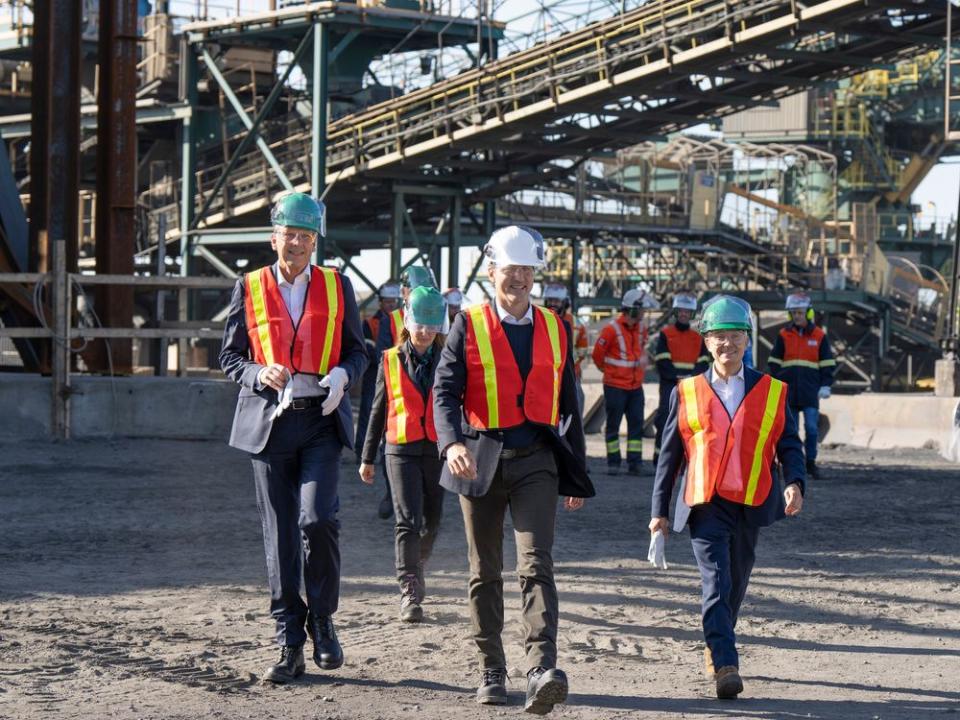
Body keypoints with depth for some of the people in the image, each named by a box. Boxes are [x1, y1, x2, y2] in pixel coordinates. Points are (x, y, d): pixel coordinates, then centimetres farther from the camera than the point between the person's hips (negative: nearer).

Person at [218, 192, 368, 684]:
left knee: (318, 519, -18)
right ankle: (289, 648, 7)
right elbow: (229, 356, 9)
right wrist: (259, 375, -12)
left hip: (321, 422, -1)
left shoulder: (337, 287, 8)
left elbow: (357, 351, 13)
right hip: (268, 424, 1)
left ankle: (322, 620, 4)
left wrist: (341, 376, -9)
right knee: (279, 537, 1)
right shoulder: (249, 289, 7)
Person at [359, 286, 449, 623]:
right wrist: (368, 458, 12)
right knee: (408, 520, -12)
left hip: (437, 450, 2)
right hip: (402, 451, -2)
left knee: (431, 520, 12)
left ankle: (416, 567, 40)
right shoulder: (391, 361, 4)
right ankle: (409, 592, -14)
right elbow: (379, 411, 10)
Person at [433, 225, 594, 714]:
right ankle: (491, 673, 18)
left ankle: (542, 672, -26)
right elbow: (444, 391, -9)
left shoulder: (554, 329, 10)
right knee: (485, 572, 8)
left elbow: (568, 404, 15)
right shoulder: (469, 326, 1)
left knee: (537, 565, -14)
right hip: (480, 461, 0)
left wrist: (576, 474, 15)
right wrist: (452, 443, -28)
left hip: (536, 462, 1)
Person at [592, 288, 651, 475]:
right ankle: (613, 462, 12)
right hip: (615, 386, -6)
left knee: (636, 424, 2)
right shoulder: (612, 329, -15)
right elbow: (598, 354, -5)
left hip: (635, 385, 6)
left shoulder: (641, 328, 6)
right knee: (613, 424, 4)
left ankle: (634, 462, 5)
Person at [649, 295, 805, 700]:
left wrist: (794, 483, -13)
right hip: (704, 504, -2)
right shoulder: (686, 393, 5)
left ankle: (715, 646, 36)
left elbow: (789, 444, 7)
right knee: (716, 581, -15)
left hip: (751, 503, 2)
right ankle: (725, 666, -20)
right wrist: (660, 510, 8)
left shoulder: (771, 391, 7)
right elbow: (669, 454, 9)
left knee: (736, 583, 13)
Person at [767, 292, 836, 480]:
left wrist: (825, 386, 0)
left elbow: (827, 364, 8)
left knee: (811, 427, -6)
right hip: (788, 391, 1)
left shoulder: (819, 336, 5)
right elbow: (774, 363, 10)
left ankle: (811, 462, 7)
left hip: (810, 392, -1)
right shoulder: (783, 336, 7)